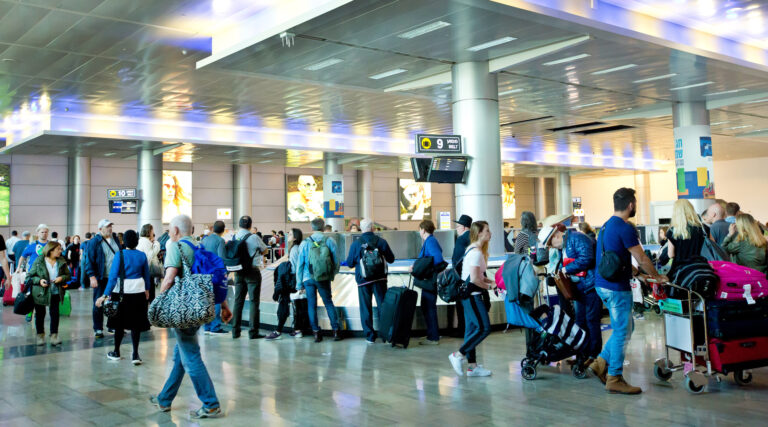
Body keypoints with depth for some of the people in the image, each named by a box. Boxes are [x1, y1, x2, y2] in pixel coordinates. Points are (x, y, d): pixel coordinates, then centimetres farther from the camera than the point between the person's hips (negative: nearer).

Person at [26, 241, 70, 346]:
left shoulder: (61, 262, 1)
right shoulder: (38, 262, -8)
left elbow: (68, 275, 9)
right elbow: (29, 277, -2)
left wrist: (62, 278, -12)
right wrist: (39, 280, -20)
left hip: (55, 293, 2)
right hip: (40, 293, -2)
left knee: (55, 313, -4)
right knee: (40, 314, 9)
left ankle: (54, 335, 4)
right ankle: (40, 335, 24)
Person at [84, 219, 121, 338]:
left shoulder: (115, 239, 11)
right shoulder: (94, 242, -7)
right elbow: (89, 260, -9)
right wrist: (92, 277, -17)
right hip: (101, 279, -5)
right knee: (99, 305, 0)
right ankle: (98, 329, 8)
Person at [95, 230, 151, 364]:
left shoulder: (120, 255, -10)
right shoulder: (142, 255, -1)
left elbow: (113, 276, -14)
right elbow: (146, 275, 10)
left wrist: (105, 295, -13)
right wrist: (147, 289, 25)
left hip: (121, 290, -2)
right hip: (138, 291, 2)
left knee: (119, 322, 11)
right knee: (136, 322, 5)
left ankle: (116, 352, 24)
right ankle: (135, 354, 2)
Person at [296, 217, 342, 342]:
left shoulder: (305, 243, -3)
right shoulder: (330, 241, -2)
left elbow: (300, 264, 0)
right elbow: (336, 261, 2)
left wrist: (299, 283, 7)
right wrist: (332, 275, 18)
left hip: (308, 278, -1)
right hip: (324, 278, 1)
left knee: (312, 305, 7)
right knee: (329, 303, 11)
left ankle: (316, 332, 9)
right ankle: (336, 330, 11)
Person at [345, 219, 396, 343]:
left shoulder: (356, 244, -7)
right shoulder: (381, 242, -4)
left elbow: (350, 263, 0)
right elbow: (391, 259, 4)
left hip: (363, 280, -1)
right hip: (380, 279, 1)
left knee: (366, 308, 7)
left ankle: (370, 336, 10)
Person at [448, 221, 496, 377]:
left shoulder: (472, 249, 14)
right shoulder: (476, 252, -17)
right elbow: (474, 279, -21)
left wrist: (490, 281, 8)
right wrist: (489, 286, -7)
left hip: (469, 295, 10)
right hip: (472, 295, -10)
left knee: (472, 329, 11)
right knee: (484, 328, -8)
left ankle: (472, 366, 15)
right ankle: (458, 355, -2)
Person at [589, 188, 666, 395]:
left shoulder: (606, 226, 13)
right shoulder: (625, 228, -16)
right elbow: (642, 259, -11)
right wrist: (658, 277, 4)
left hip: (603, 284, 9)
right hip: (616, 287, -9)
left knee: (624, 328, 19)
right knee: (622, 332, 0)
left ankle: (601, 362, 19)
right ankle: (614, 378, 6)